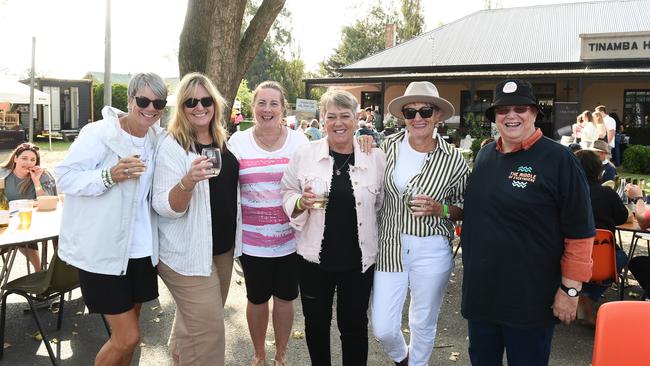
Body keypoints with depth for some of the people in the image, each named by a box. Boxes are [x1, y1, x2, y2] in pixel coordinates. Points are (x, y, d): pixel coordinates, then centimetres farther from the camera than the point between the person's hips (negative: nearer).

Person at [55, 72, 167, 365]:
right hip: (103, 251, -6)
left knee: (127, 333, 18)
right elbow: (65, 177, -15)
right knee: (128, 337, -4)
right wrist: (110, 176, -29)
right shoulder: (98, 133, -13)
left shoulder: (159, 139, 5)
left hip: (140, 250, 6)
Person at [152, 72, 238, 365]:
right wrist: (188, 181, -38)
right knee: (208, 329, -4)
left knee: (194, 321, 21)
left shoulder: (222, 143, 6)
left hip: (223, 248, 7)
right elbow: (164, 207, -20)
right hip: (188, 253, -7)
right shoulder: (171, 147, -14)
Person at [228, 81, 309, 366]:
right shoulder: (238, 141, 0)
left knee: (285, 297, 13)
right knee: (257, 298, 13)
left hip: (289, 236, 0)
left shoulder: (298, 140, 0)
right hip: (252, 238, 0)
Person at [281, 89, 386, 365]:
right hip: (315, 258, 1)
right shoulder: (304, 154, -3)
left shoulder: (376, 157, -2)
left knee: (354, 326, 12)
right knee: (316, 323, 16)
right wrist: (301, 202, -17)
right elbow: (287, 195, 4)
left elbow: (384, 202, 7)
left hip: (358, 260, 0)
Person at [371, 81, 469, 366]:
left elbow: (464, 208, 2)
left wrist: (440, 209, -17)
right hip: (389, 246, 2)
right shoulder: (389, 145, -2)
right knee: (383, 329, 5)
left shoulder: (453, 159, -8)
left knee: (423, 324, 15)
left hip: (431, 250, -1)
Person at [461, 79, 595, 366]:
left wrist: (570, 288, -13)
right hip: (480, 289, 6)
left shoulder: (558, 159, -11)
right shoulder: (484, 156, 7)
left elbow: (580, 232, -12)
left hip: (531, 297, -5)